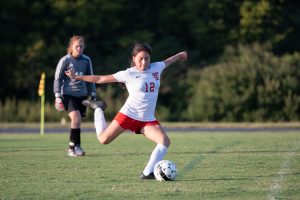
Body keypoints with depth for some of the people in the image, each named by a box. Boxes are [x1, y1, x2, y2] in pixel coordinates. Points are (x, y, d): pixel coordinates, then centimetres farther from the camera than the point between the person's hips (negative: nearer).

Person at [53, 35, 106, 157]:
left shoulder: (86, 60, 7)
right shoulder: (65, 60, -5)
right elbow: (57, 79, -2)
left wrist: (93, 95, 15)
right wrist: (58, 97, -7)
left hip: (82, 95, 5)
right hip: (68, 94, -5)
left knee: (77, 121, 4)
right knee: (76, 118, -21)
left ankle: (73, 148, 16)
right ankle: (73, 147, -14)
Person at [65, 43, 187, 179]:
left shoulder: (156, 68, 3)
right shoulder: (128, 74, -8)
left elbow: (167, 61, 27)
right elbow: (101, 79, -4)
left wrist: (179, 55, 46)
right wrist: (77, 77, -6)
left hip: (148, 120, 3)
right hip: (129, 115, -3)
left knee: (165, 141, -19)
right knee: (103, 139, 4)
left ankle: (147, 173, -16)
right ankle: (97, 109, 29)